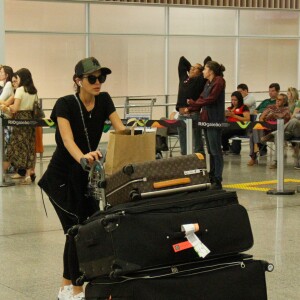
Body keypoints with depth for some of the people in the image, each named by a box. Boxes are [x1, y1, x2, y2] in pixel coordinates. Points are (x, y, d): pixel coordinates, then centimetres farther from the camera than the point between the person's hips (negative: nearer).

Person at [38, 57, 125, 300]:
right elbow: (67, 139, -35)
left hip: (87, 175, 6)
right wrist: (82, 157, -56)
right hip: (62, 177, -6)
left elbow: (121, 131, -10)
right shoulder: (65, 104, -20)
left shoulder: (104, 100, -3)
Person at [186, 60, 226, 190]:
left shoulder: (219, 82, -9)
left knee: (215, 150, -7)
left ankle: (217, 181, -5)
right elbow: (202, 98, 14)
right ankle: (212, 177, 16)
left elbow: (210, 99, -16)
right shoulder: (208, 83, 17)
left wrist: (193, 103, -10)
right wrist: (190, 109, 3)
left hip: (214, 121, -9)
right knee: (210, 150, 11)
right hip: (206, 119, 9)